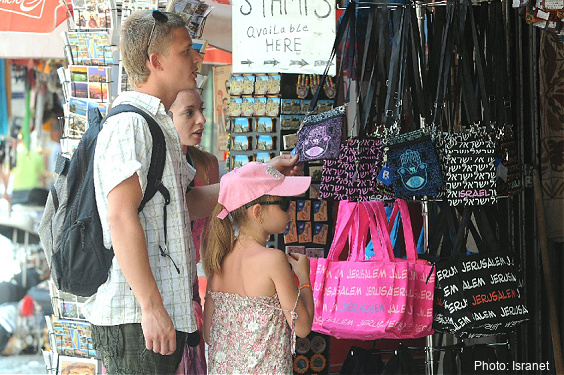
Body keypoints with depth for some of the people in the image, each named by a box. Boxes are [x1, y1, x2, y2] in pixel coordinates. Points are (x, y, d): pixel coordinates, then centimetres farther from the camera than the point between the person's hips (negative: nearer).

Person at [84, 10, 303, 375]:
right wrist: (152, 307, -24)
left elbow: (192, 202, 25)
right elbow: (121, 218, -21)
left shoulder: (159, 125, 22)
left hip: (167, 311, 10)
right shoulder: (128, 124, -12)